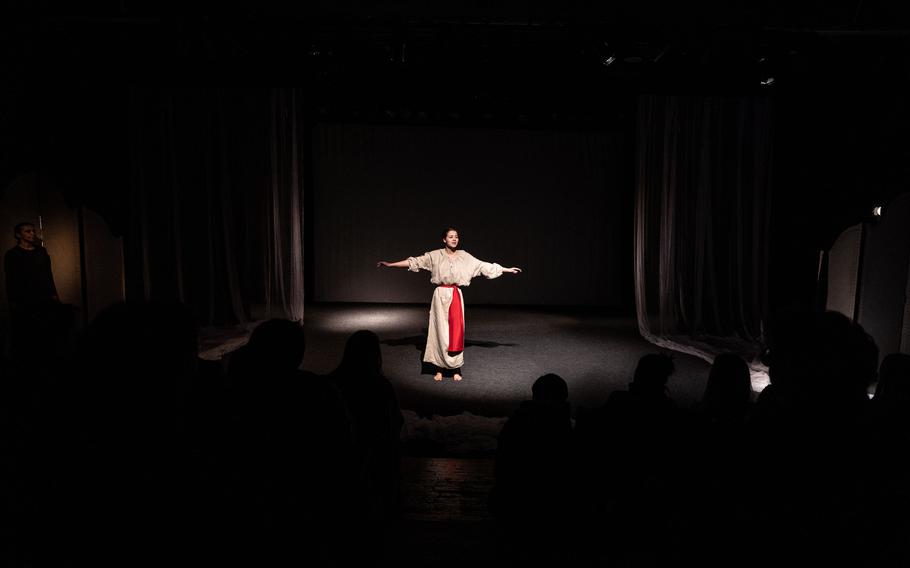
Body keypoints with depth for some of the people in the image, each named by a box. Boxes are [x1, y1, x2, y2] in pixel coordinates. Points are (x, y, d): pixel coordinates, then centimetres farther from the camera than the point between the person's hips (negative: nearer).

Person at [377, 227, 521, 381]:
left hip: (456, 296, 1)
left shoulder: (465, 257, 6)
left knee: (456, 331, -2)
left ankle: (456, 369, 7)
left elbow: (484, 266, 9)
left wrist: (507, 270, 9)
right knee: (440, 331, 0)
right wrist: (390, 264, -7)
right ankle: (439, 369, 8)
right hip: (440, 295, -1)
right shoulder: (435, 256, 1)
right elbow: (414, 262, -2)